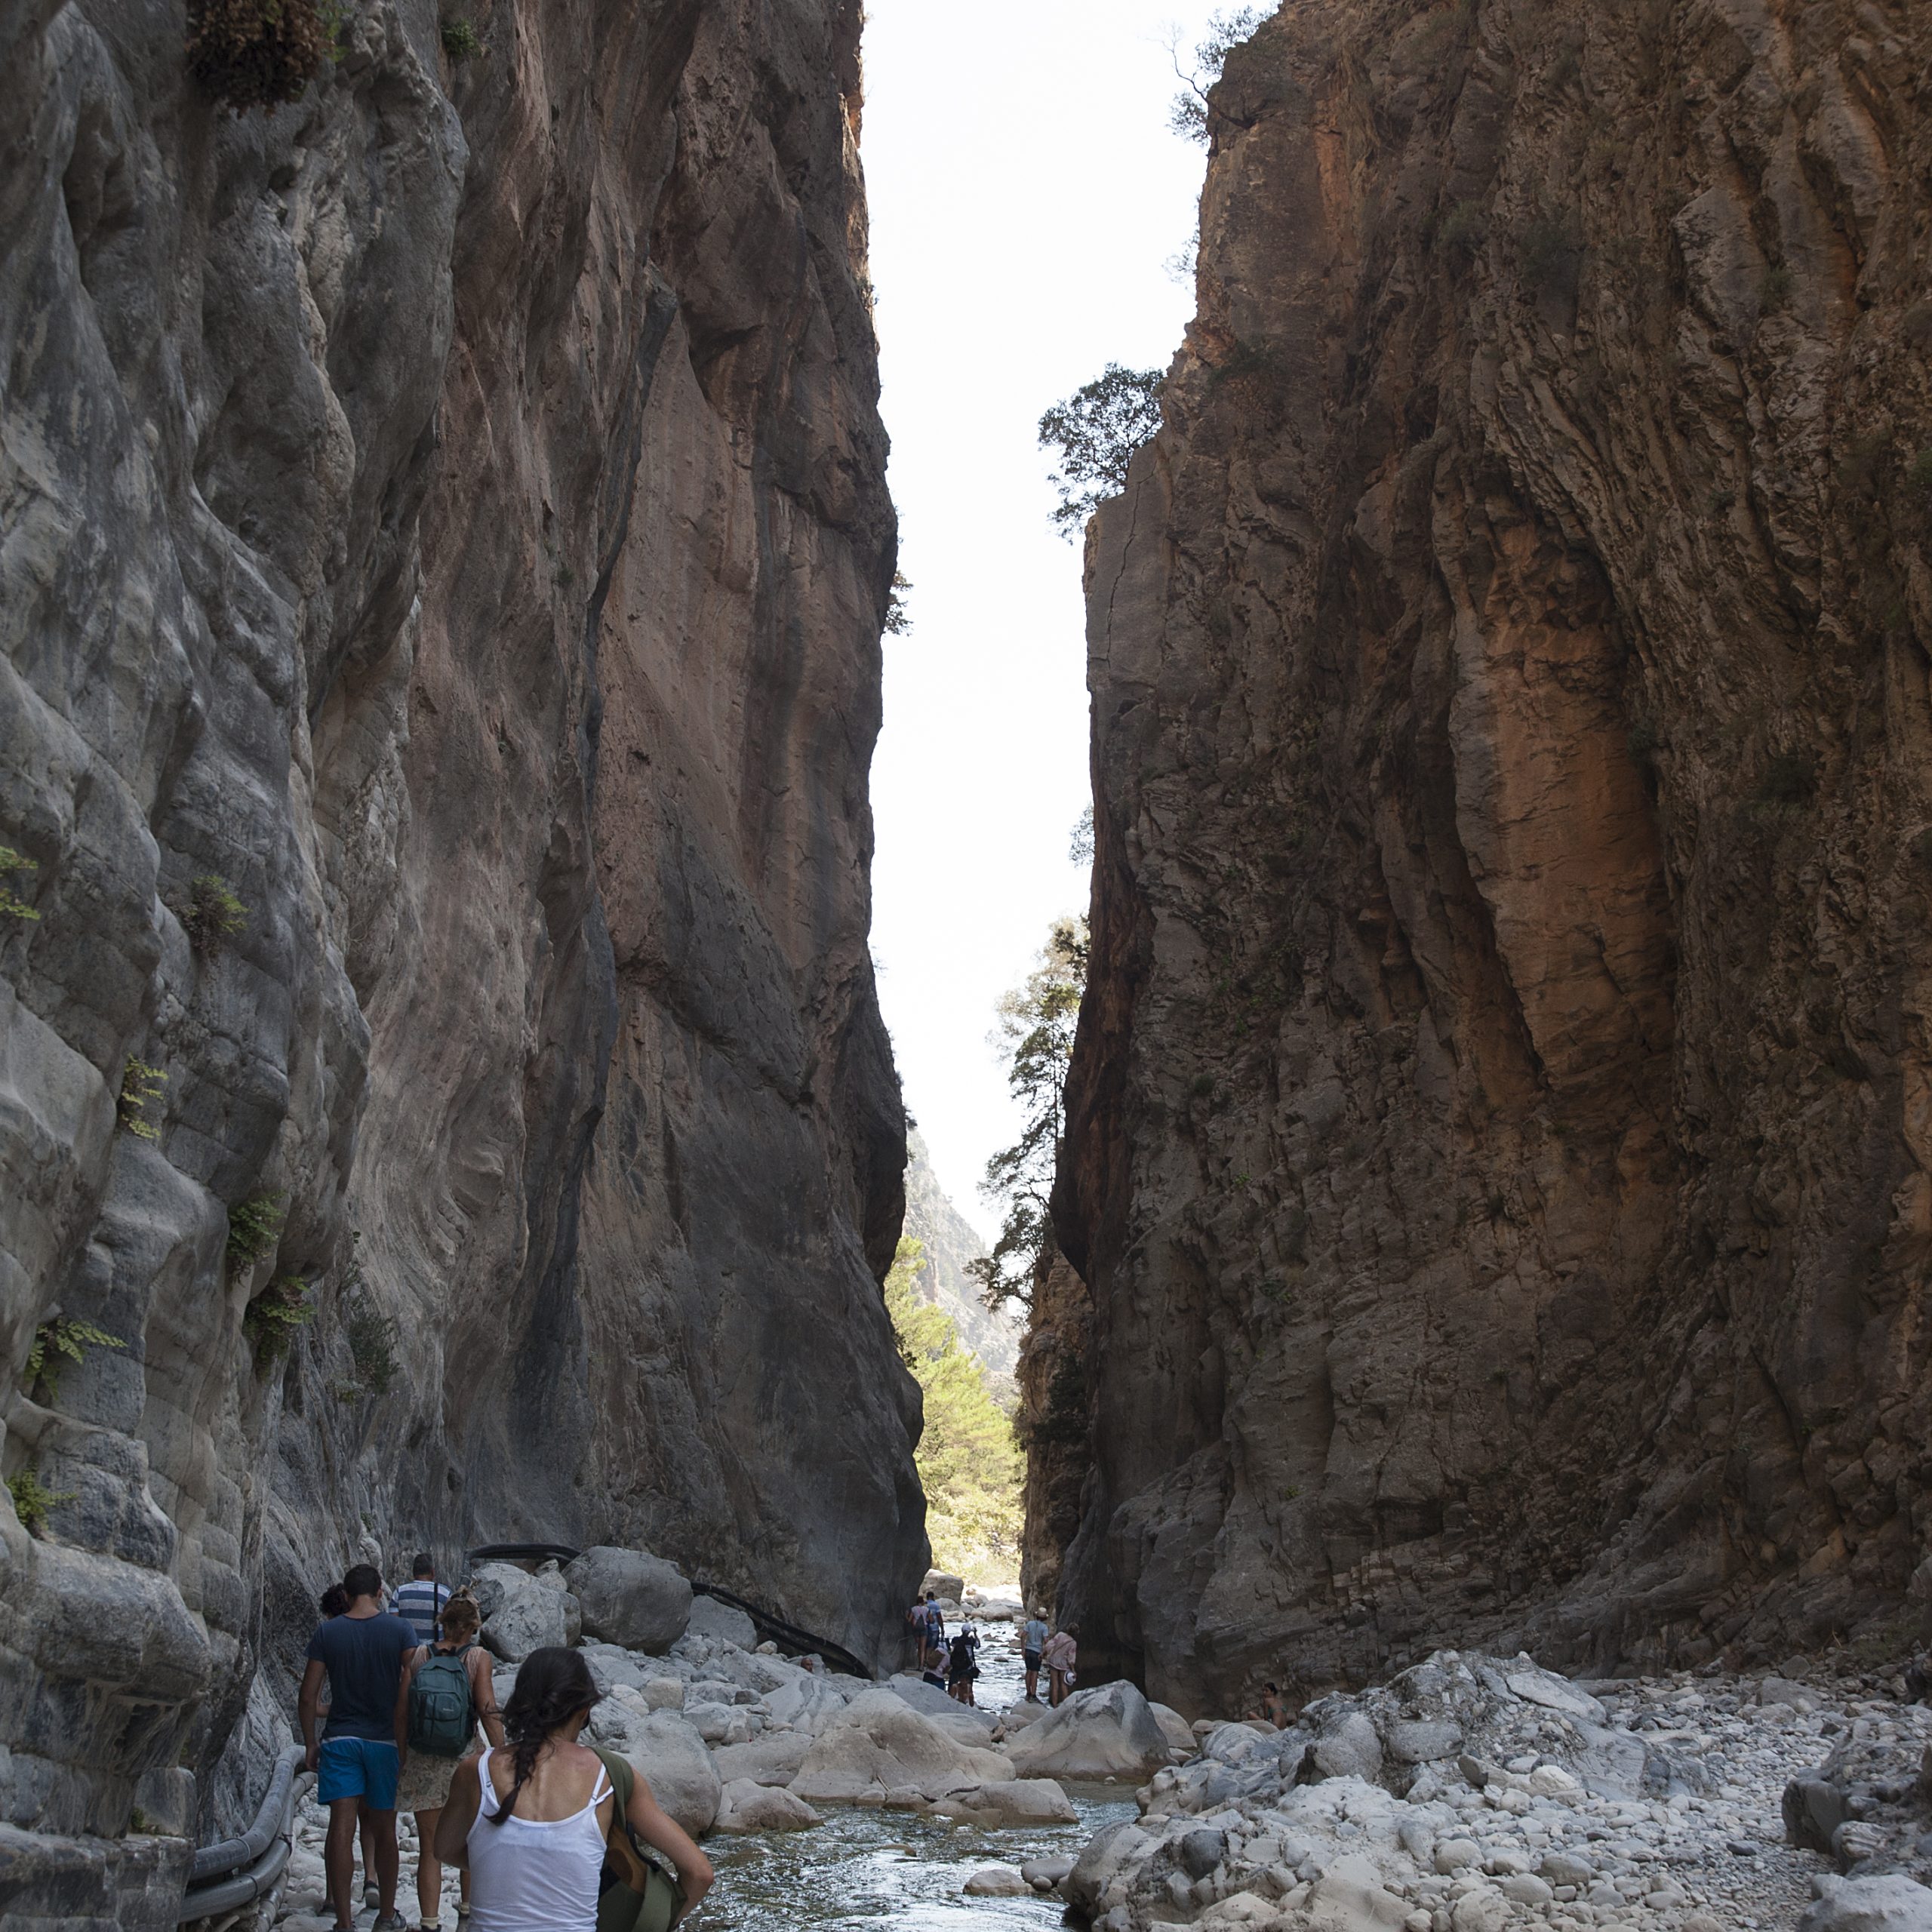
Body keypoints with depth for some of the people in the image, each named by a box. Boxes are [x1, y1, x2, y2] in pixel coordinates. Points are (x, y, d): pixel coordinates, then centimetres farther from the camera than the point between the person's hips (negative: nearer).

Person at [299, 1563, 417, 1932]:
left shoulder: (327, 1632, -1)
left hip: (340, 1738, 0)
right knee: (384, 1828, 12)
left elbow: (309, 1696, -1)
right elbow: (408, 1694, -8)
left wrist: (310, 1745, 10)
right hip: (384, 1739, 0)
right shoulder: (400, 1631, -4)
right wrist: (405, 1745, -1)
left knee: (341, 1827, -1)